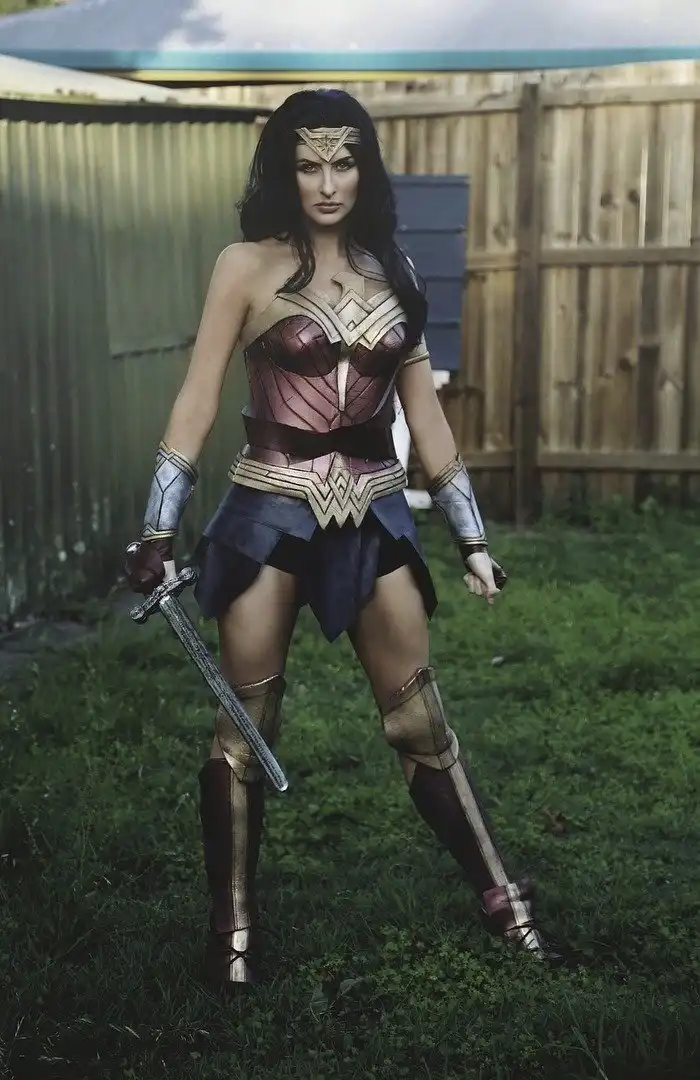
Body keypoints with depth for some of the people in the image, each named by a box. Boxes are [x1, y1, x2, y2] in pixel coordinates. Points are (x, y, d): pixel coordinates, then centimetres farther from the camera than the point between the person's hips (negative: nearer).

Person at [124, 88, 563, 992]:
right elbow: (197, 402, -4)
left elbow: (424, 412, 12)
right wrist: (158, 533, -9)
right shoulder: (247, 266, -3)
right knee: (245, 728, 4)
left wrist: (471, 538, 12)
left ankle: (502, 900, 23)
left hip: (373, 517, 3)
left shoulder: (391, 271, 9)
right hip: (269, 513, -3)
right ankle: (234, 927, 20)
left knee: (420, 721, 10)